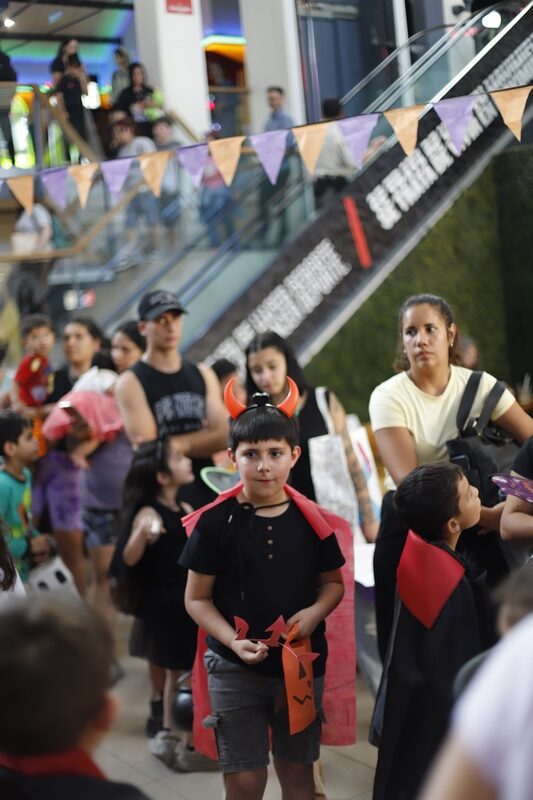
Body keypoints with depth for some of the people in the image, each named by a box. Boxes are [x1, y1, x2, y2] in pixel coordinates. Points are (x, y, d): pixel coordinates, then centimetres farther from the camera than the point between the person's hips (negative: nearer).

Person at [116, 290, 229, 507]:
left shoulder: (203, 375, 11)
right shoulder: (131, 382, -4)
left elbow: (223, 436, 1)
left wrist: (173, 445, -12)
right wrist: (201, 441, -7)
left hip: (206, 491, 5)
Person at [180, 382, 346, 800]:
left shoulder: (312, 520, -3)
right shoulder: (216, 521, -10)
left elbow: (333, 583, 8)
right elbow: (197, 598, -4)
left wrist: (314, 612, -12)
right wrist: (232, 641, -19)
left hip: (301, 664, 2)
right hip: (235, 669, -2)